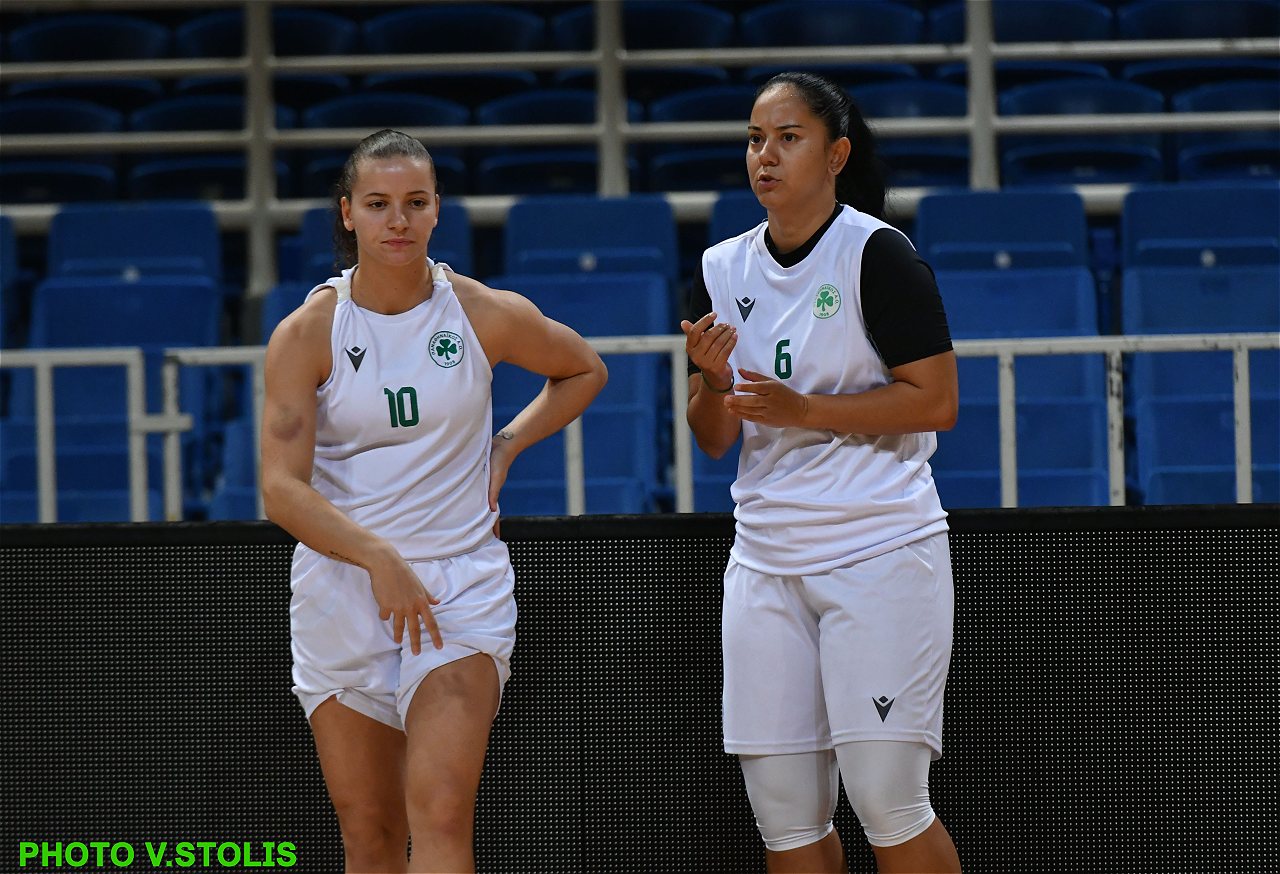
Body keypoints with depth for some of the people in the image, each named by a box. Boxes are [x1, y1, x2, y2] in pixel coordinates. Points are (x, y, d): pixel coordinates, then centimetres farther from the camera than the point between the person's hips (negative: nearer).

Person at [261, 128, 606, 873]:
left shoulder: (489, 316, -2)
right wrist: (378, 556, -27)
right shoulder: (307, 334, -5)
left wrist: (505, 448, 4)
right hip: (342, 584, 1)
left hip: (460, 585, -1)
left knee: (441, 812, -18)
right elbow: (282, 487, -14)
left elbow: (585, 372, 19)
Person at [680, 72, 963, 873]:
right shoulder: (723, 272, 11)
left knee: (886, 798, -11)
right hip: (767, 560, 6)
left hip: (880, 552, -6)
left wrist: (804, 409, -17)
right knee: (784, 810, 2)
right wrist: (712, 380, -7)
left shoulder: (876, 253, -7)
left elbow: (936, 401, -11)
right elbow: (717, 440, 15)